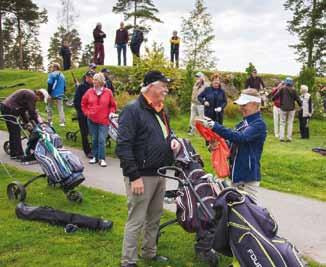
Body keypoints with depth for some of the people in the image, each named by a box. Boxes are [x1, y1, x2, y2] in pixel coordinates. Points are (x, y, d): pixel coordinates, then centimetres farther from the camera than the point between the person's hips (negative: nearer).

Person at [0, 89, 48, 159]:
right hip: (9, 109, -11)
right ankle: (19, 154, -2)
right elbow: (32, 112, -13)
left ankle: (13, 154, 24)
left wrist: (26, 122, 24)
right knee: (16, 133, -5)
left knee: (13, 132, 16)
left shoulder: (28, 94, 20)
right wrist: (38, 123, -3)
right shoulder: (31, 96, -12)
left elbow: (23, 110, 24)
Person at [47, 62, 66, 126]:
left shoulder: (52, 74, -8)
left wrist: (49, 93, -11)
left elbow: (49, 85, -15)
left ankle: (49, 121, 14)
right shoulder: (62, 75, 12)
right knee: (60, 108, 4)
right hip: (60, 94, 5)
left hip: (53, 94, -4)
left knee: (50, 107, 12)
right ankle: (62, 122, -2)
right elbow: (64, 86, 16)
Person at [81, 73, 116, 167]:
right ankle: (95, 157, 22)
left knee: (102, 140, -6)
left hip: (103, 121, -2)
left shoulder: (108, 92, -2)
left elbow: (113, 105, 7)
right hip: (92, 120, 3)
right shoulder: (89, 91, 2)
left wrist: (110, 113, -6)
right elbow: (83, 104, 13)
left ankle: (102, 159, 0)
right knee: (94, 139, 11)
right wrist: (87, 113, 2)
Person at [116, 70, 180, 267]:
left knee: (154, 217, 19)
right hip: (142, 175, -8)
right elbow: (123, 146, -19)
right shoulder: (133, 110, -14)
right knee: (136, 221, -2)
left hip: (160, 174, 9)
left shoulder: (161, 110, 13)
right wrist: (134, 176, -22)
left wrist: (173, 139, 4)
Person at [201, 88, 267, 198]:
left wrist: (214, 126, -33)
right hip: (236, 173, 8)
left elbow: (240, 137, -29)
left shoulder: (259, 124, -13)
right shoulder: (243, 123, 11)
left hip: (249, 176, -8)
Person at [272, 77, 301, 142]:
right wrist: (300, 105, 17)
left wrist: (272, 99, 15)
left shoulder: (282, 89, -3)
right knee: (290, 123, 7)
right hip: (291, 109, 1)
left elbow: (275, 96, -6)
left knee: (282, 123, 7)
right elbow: (297, 99, 1)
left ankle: (281, 137, 1)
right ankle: (289, 138, 5)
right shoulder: (293, 91, -1)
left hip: (283, 108, 0)